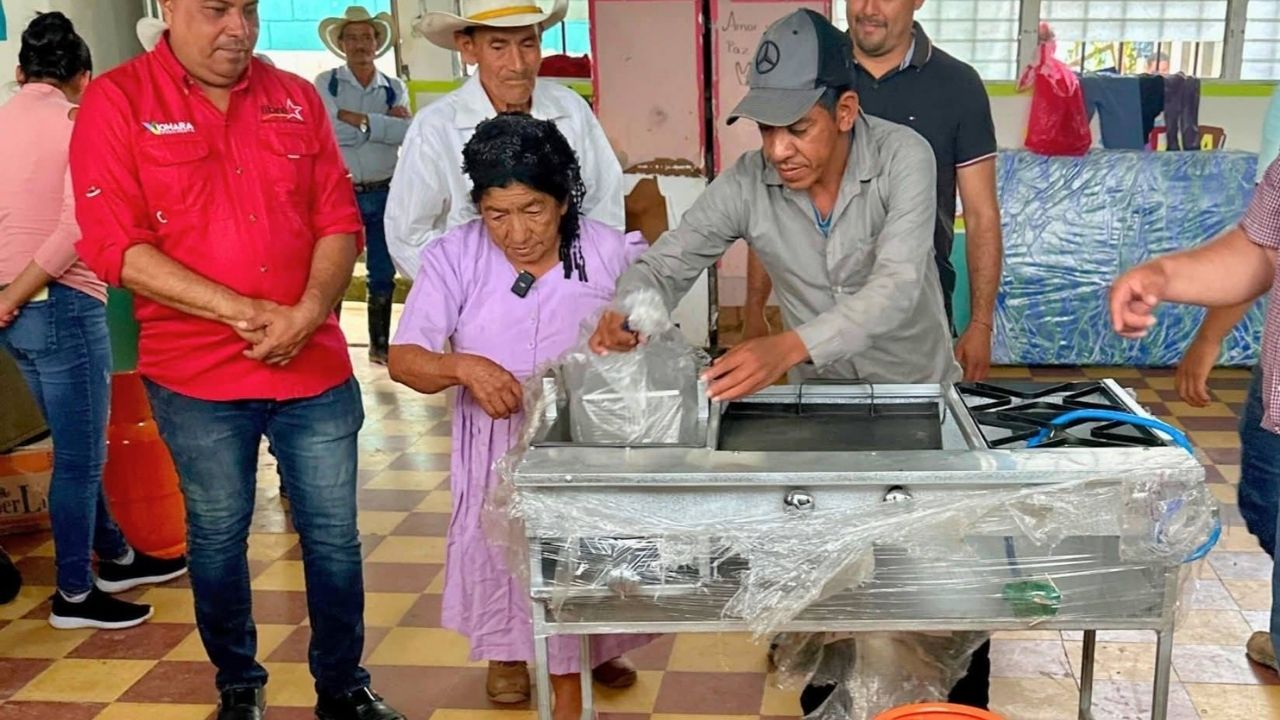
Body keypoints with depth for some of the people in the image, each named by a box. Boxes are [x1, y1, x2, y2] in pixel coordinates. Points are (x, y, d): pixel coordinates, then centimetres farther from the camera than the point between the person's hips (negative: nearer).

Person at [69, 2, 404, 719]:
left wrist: (308, 314, -13)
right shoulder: (117, 101, -3)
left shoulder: (296, 98, 7)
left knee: (335, 535, 9)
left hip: (317, 365, 3)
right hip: (197, 377, -2)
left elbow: (340, 220, 5)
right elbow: (114, 245, -10)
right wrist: (241, 311, -17)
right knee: (218, 538, 13)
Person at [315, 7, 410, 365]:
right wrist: (385, 122, -12)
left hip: (384, 195, 3)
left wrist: (357, 119, -15)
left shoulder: (395, 88, 7)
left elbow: (407, 132, -12)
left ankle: (379, 344, 23)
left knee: (383, 274, 11)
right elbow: (330, 131, -16)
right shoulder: (325, 83, 0)